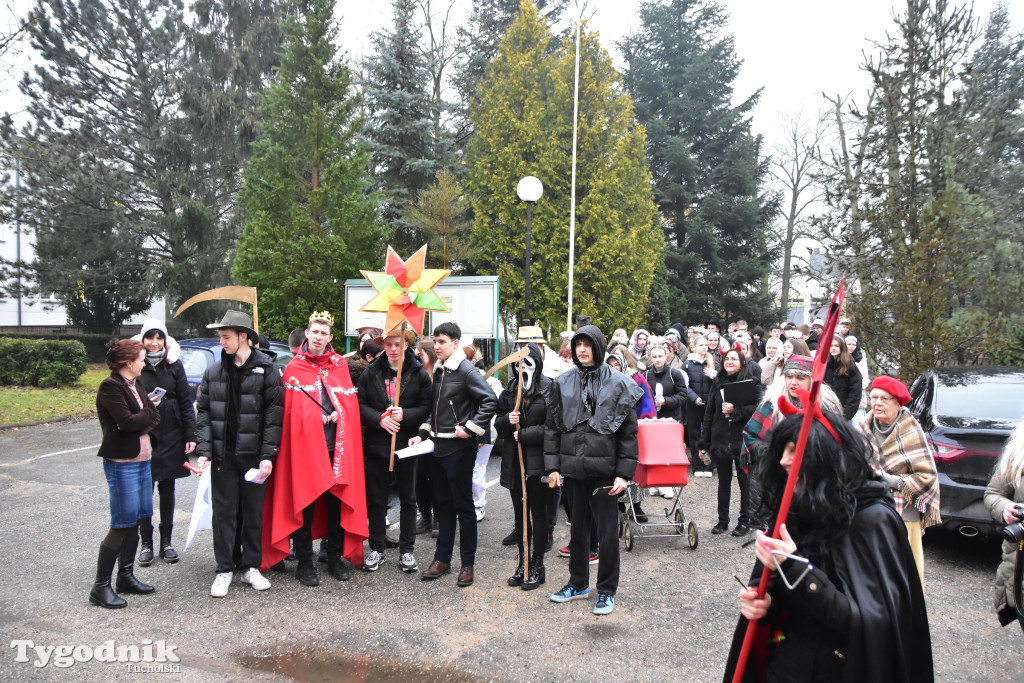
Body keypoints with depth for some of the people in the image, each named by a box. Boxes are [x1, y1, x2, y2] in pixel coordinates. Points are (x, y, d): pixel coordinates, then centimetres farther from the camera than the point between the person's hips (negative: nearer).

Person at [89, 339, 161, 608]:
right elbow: (127, 421, -22)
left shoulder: (134, 384, 13)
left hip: (142, 460, 9)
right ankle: (100, 587, 7)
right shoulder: (110, 387, -13)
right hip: (122, 462, -8)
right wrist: (148, 414, -6)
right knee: (122, 525, -4)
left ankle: (126, 576, 25)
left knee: (135, 520, 14)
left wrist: (142, 419, -10)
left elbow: (153, 415, 9)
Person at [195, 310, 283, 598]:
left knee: (254, 513, 8)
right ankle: (224, 569, 19)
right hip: (223, 455, 2)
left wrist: (268, 454, -11)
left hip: (254, 455, -2)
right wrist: (203, 450, -4)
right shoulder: (213, 372, 7)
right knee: (224, 514, 6)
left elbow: (274, 415, -5)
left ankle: (251, 566, 22)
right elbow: (203, 414, 8)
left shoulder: (265, 370, -3)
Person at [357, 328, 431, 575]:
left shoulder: (419, 374, -3)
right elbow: (360, 404, -1)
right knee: (376, 498, 9)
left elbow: (426, 407, -4)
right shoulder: (371, 372, 1)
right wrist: (380, 419, -16)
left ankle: (407, 550, 19)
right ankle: (377, 548, 22)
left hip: (407, 443, -1)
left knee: (408, 498, 8)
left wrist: (404, 415, -19)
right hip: (376, 443, 1)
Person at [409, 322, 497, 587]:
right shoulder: (438, 371, 13)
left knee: (463, 506, 2)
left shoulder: (466, 370, -12)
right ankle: (442, 559, 25)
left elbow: (490, 401, -19)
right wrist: (423, 433, 11)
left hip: (459, 448, -8)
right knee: (443, 504, 15)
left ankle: (468, 563, 14)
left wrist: (470, 429, -20)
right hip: (437, 446, 8)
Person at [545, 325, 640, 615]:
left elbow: (629, 432, -2)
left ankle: (606, 591, 20)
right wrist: (553, 465, 1)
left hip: (604, 469, -3)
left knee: (607, 532, 4)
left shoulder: (618, 384, -2)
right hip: (573, 469, 3)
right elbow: (552, 426, 8)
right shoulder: (563, 384, 7)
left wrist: (624, 472, -8)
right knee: (578, 528, 16)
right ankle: (578, 584, 32)